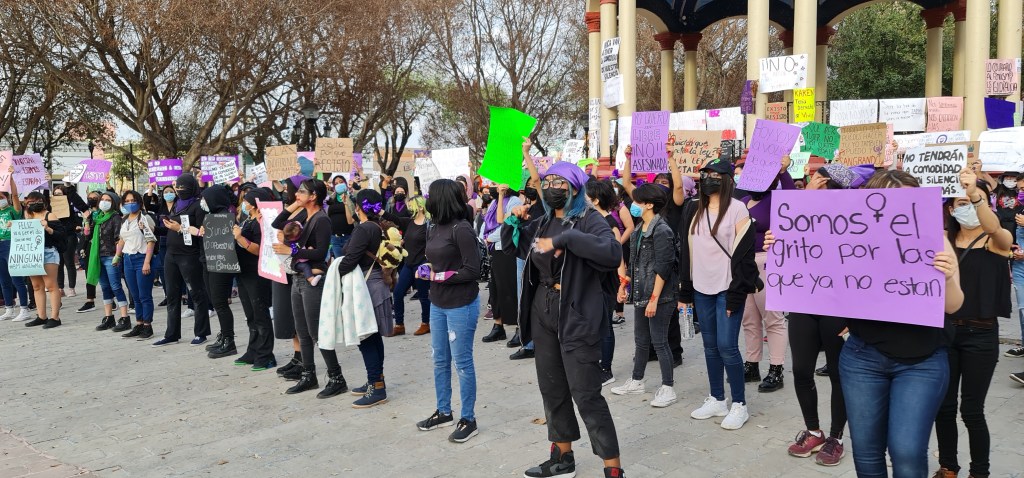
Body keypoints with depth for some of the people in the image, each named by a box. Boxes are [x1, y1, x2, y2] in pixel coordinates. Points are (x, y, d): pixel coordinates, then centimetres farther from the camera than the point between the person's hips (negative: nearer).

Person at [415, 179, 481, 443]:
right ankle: (444, 412, 31)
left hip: (461, 305, -8)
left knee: (462, 362, 1)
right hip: (438, 303, 9)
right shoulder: (436, 228, 7)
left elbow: (472, 271, -19)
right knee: (439, 360, 16)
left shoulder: (461, 229, -17)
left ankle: (468, 420, 13)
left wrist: (441, 276, -14)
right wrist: (428, 270, -1)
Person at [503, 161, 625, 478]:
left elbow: (613, 252, -29)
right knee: (551, 389, 14)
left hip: (577, 316, -7)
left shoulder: (588, 220, -10)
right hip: (543, 313, 8)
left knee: (586, 394, -8)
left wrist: (565, 239, -32)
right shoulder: (542, 223, 12)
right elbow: (510, 244, 27)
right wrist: (513, 220, 6)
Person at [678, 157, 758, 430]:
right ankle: (717, 400, 22)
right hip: (701, 288, 5)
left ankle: (739, 405, 5)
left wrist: (737, 293, -14)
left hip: (727, 289, -5)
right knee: (710, 346, 11)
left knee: (727, 346, -8)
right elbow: (686, 251, 12)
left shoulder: (736, 208, -6)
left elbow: (744, 253, -10)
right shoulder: (693, 210, 10)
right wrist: (685, 291, 9)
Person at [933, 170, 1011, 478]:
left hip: (980, 335, -3)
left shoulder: (998, 241, -5)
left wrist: (976, 194, -45)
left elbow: (993, 227, -28)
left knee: (971, 410, 2)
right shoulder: (943, 238, 7)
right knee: (943, 406, 10)